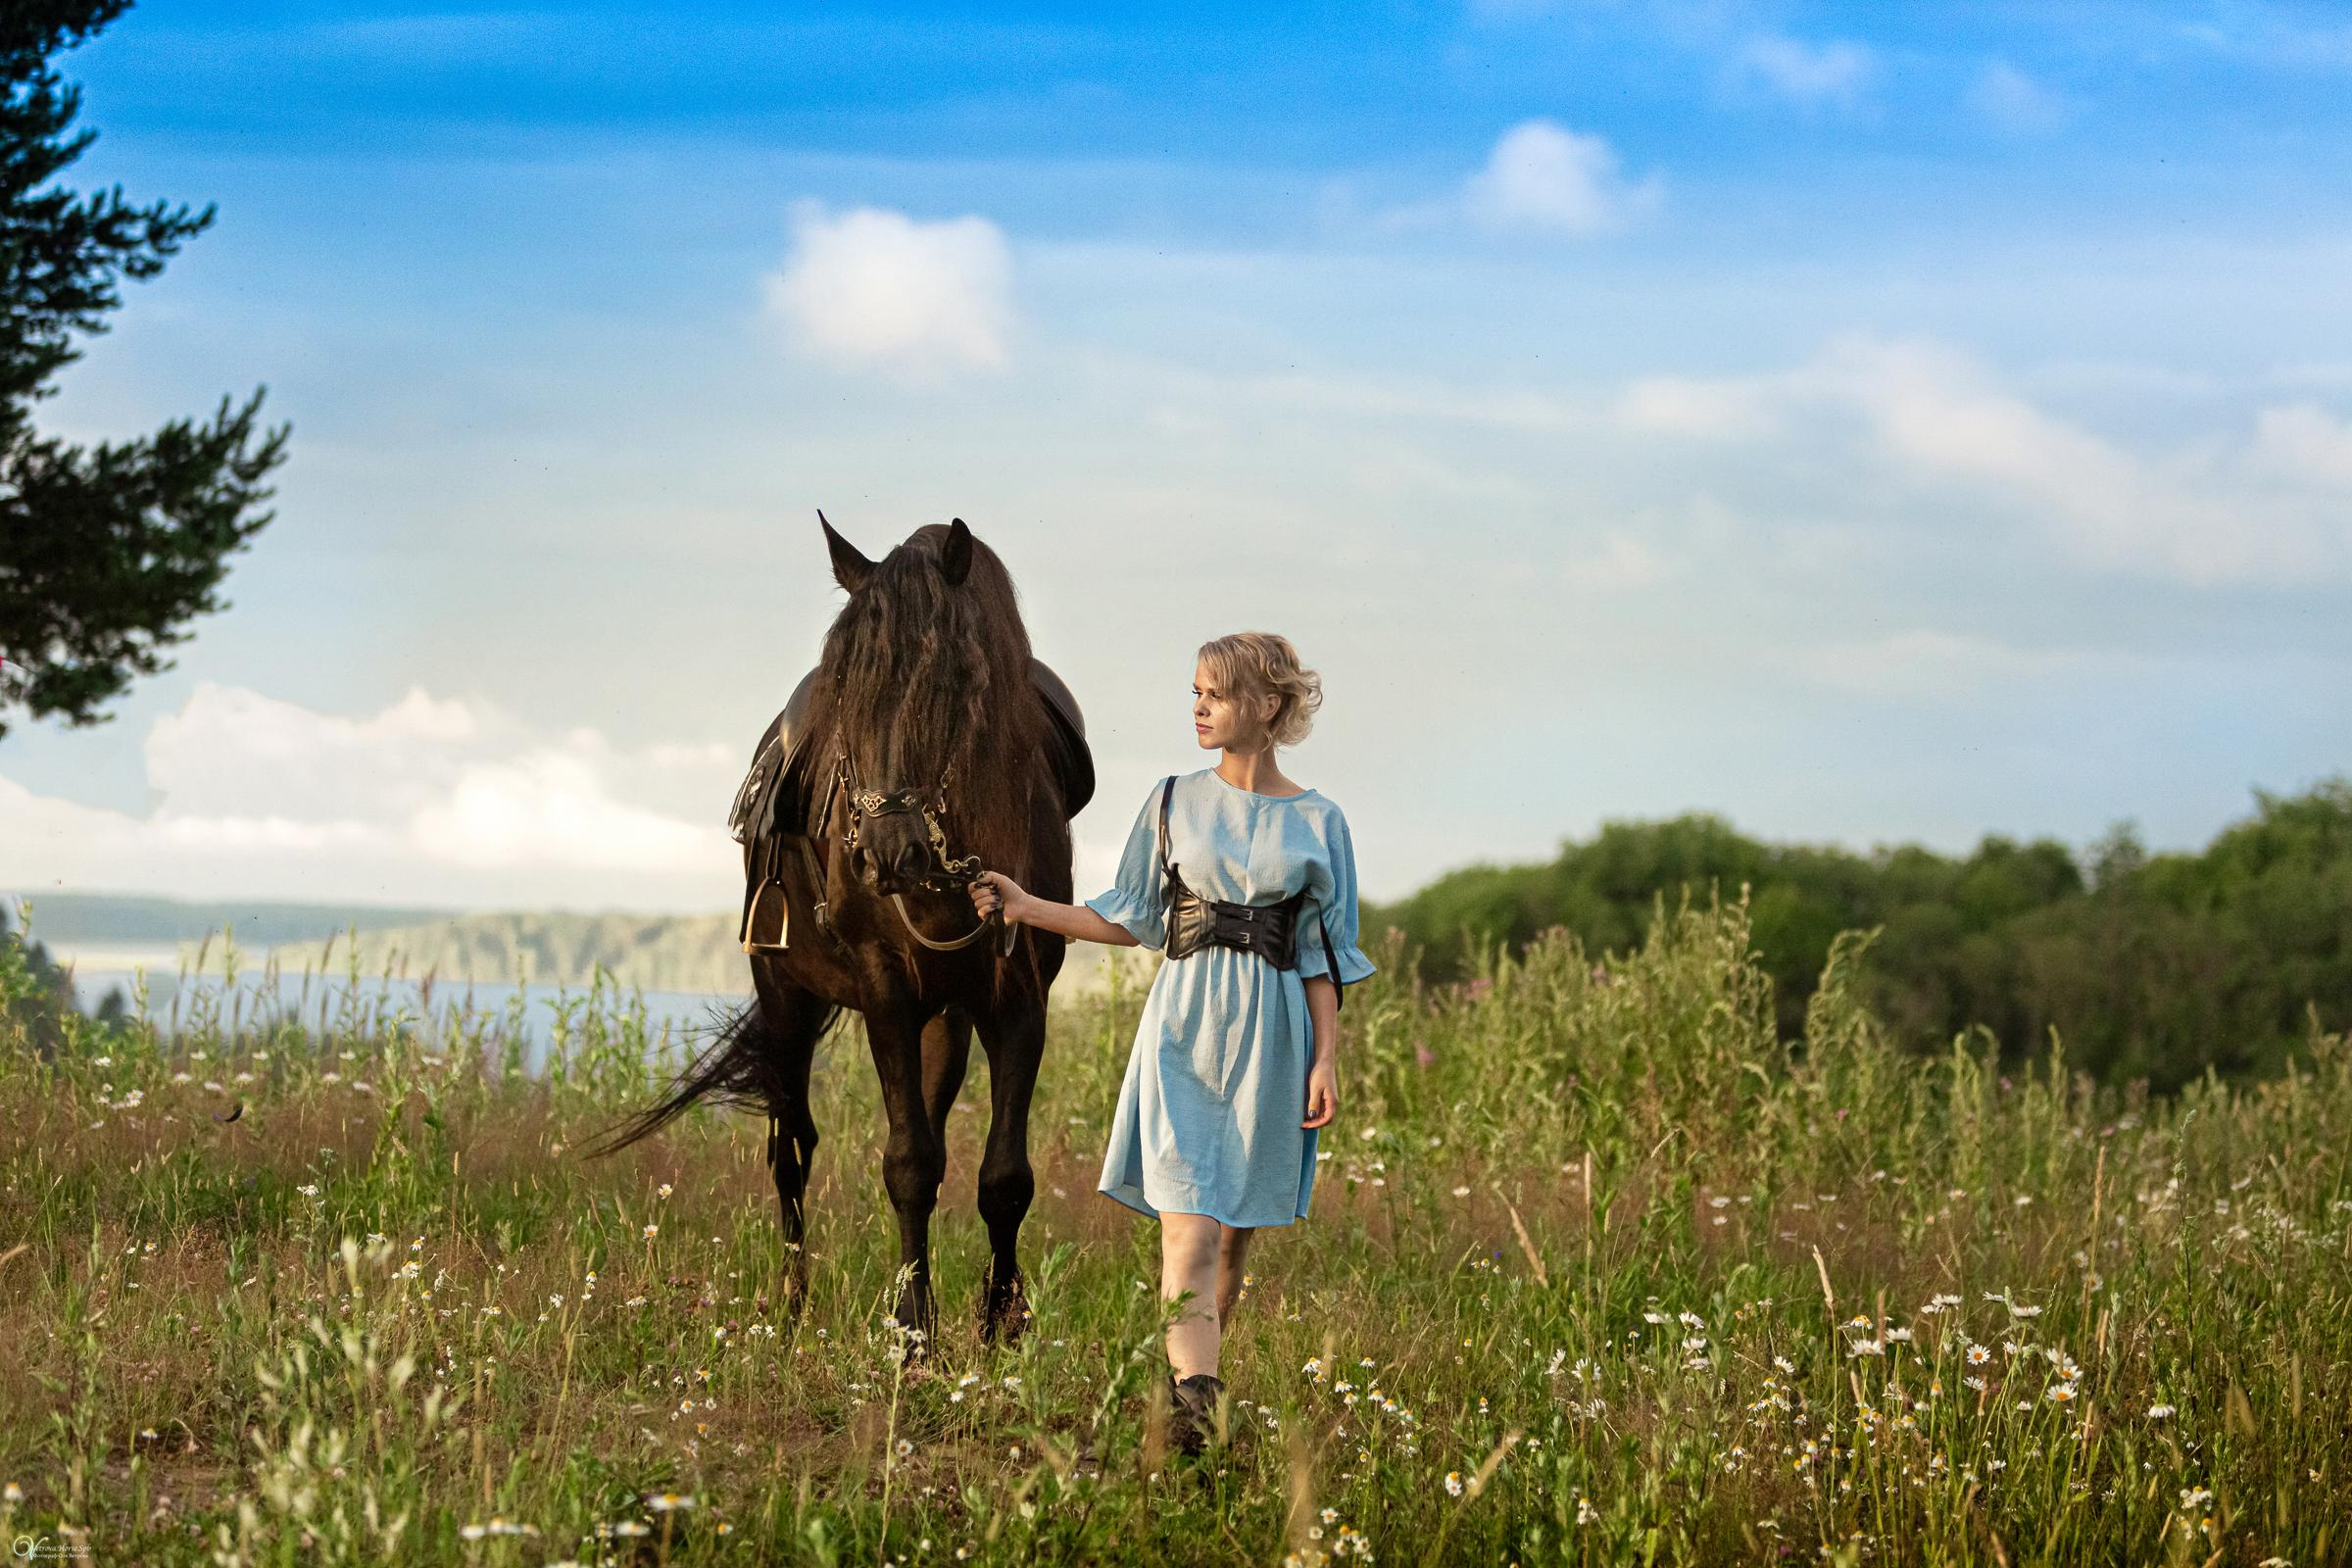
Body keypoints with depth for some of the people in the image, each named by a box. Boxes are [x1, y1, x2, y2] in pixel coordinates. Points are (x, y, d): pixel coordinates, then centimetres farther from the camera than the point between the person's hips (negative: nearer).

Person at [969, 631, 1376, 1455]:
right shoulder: (1173, 803, 7)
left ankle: (1189, 1378, 18)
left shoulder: (1316, 822, 5)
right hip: (1184, 1023, 0)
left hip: (1269, 1033, 0)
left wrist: (1326, 1059, -1)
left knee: (1234, 1230, 5)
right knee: (1187, 1219, -14)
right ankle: (1194, 1393, -25)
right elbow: (1129, 921, 12)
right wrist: (1025, 907, 4)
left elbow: (1323, 957, 6)